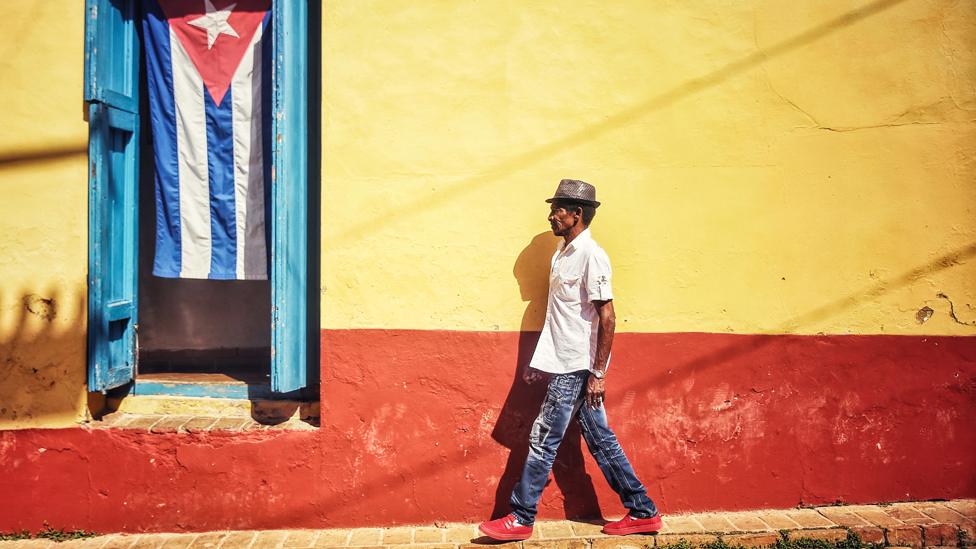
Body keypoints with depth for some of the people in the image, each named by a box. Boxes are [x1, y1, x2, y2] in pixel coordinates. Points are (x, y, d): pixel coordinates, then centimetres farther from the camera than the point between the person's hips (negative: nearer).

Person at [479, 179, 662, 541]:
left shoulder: (591, 256, -14)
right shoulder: (563, 253, 13)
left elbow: (606, 318, -17)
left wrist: (598, 373, -18)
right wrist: (541, 362, 18)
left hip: (576, 368, -9)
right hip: (565, 365, 9)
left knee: (543, 440, -3)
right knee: (600, 439, 11)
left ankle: (521, 519, 8)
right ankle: (643, 513, 18)